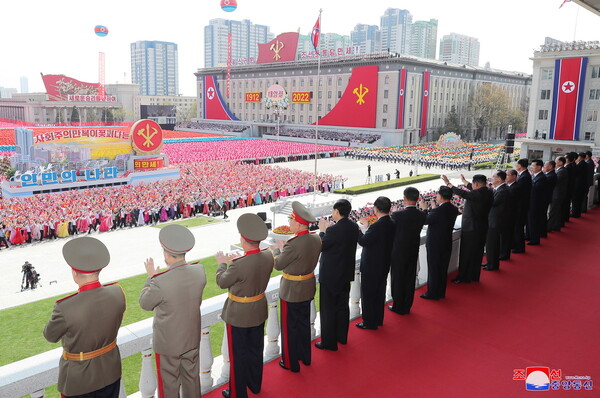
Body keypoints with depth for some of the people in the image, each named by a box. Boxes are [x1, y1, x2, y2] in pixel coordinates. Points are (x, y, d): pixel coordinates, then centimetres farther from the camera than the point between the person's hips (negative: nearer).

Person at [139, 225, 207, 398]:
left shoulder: (160, 283, -33)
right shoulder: (199, 271, -18)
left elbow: (145, 303, -12)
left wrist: (151, 277, 0)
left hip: (168, 343, -4)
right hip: (192, 338, 5)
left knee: (169, 384, 19)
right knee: (191, 377, 25)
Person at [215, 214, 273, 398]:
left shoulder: (239, 266, -34)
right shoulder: (268, 256, -14)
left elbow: (222, 282, -14)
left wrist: (222, 263, 4)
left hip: (238, 316, -6)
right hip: (258, 313, 6)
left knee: (238, 355, 13)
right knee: (256, 351, 24)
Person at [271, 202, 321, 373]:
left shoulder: (293, 245, -31)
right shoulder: (316, 239, -8)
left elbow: (278, 265, -17)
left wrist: (278, 248, -1)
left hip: (291, 292, -7)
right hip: (308, 288, 7)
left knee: (290, 327, 12)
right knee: (304, 323, 24)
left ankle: (291, 363, 28)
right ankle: (305, 356, 41)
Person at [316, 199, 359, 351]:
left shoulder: (334, 230, -27)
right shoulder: (354, 226, -3)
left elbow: (320, 246, -16)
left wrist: (323, 230, -4)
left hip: (330, 276, -8)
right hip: (346, 274, 8)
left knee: (328, 309, 6)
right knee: (343, 306, 21)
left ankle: (329, 342, 17)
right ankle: (342, 336, 35)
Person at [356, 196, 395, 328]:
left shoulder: (376, 226, -27)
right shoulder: (392, 224, -2)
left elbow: (364, 242, -22)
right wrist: (367, 227, 12)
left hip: (371, 267, -8)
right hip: (384, 265, 8)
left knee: (368, 294, 7)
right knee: (380, 292, 21)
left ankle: (370, 322, 17)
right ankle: (378, 319, 35)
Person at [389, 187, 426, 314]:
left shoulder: (397, 215, -21)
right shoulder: (422, 215, -7)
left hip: (399, 252, -4)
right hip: (414, 252, 4)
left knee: (398, 279, 10)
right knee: (410, 279, 15)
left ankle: (398, 307, 21)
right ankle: (407, 307, 27)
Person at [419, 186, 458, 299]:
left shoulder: (438, 210, -25)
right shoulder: (454, 209, -2)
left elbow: (425, 221, -15)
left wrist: (424, 209, 0)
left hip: (435, 244, -7)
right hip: (447, 244, 7)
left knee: (433, 269, 6)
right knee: (443, 269, 18)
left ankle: (433, 293, 16)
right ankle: (441, 292, 30)